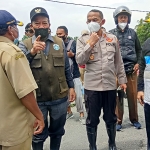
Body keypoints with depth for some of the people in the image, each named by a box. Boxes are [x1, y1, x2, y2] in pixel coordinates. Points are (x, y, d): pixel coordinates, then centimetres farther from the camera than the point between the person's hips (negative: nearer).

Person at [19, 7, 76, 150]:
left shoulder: (59, 42, 4)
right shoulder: (25, 45, -3)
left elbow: (66, 68, 9)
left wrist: (71, 87, 5)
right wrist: (32, 52, -34)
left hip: (59, 97, 2)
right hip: (37, 99, -2)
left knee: (57, 131, 20)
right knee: (38, 134, 14)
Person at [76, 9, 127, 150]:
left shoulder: (112, 38, 5)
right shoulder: (82, 40, -1)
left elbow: (118, 62, 10)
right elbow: (79, 60, -11)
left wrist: (122, 80, 10)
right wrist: (90, 43, -16)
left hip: (110, 85, 2)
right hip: (91, 86, -2)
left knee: (110, 118, 16)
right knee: (92, 120, 10)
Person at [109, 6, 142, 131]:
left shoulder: (132, 32, 11)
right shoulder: (111, 34, 3)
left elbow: (138, 49, 18)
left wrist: (138, 63, 5)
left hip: (131, 69, 2)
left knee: (133, 95, 6)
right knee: (118, 96, 2)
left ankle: (134, 119, 22)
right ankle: (118, 121, 14)